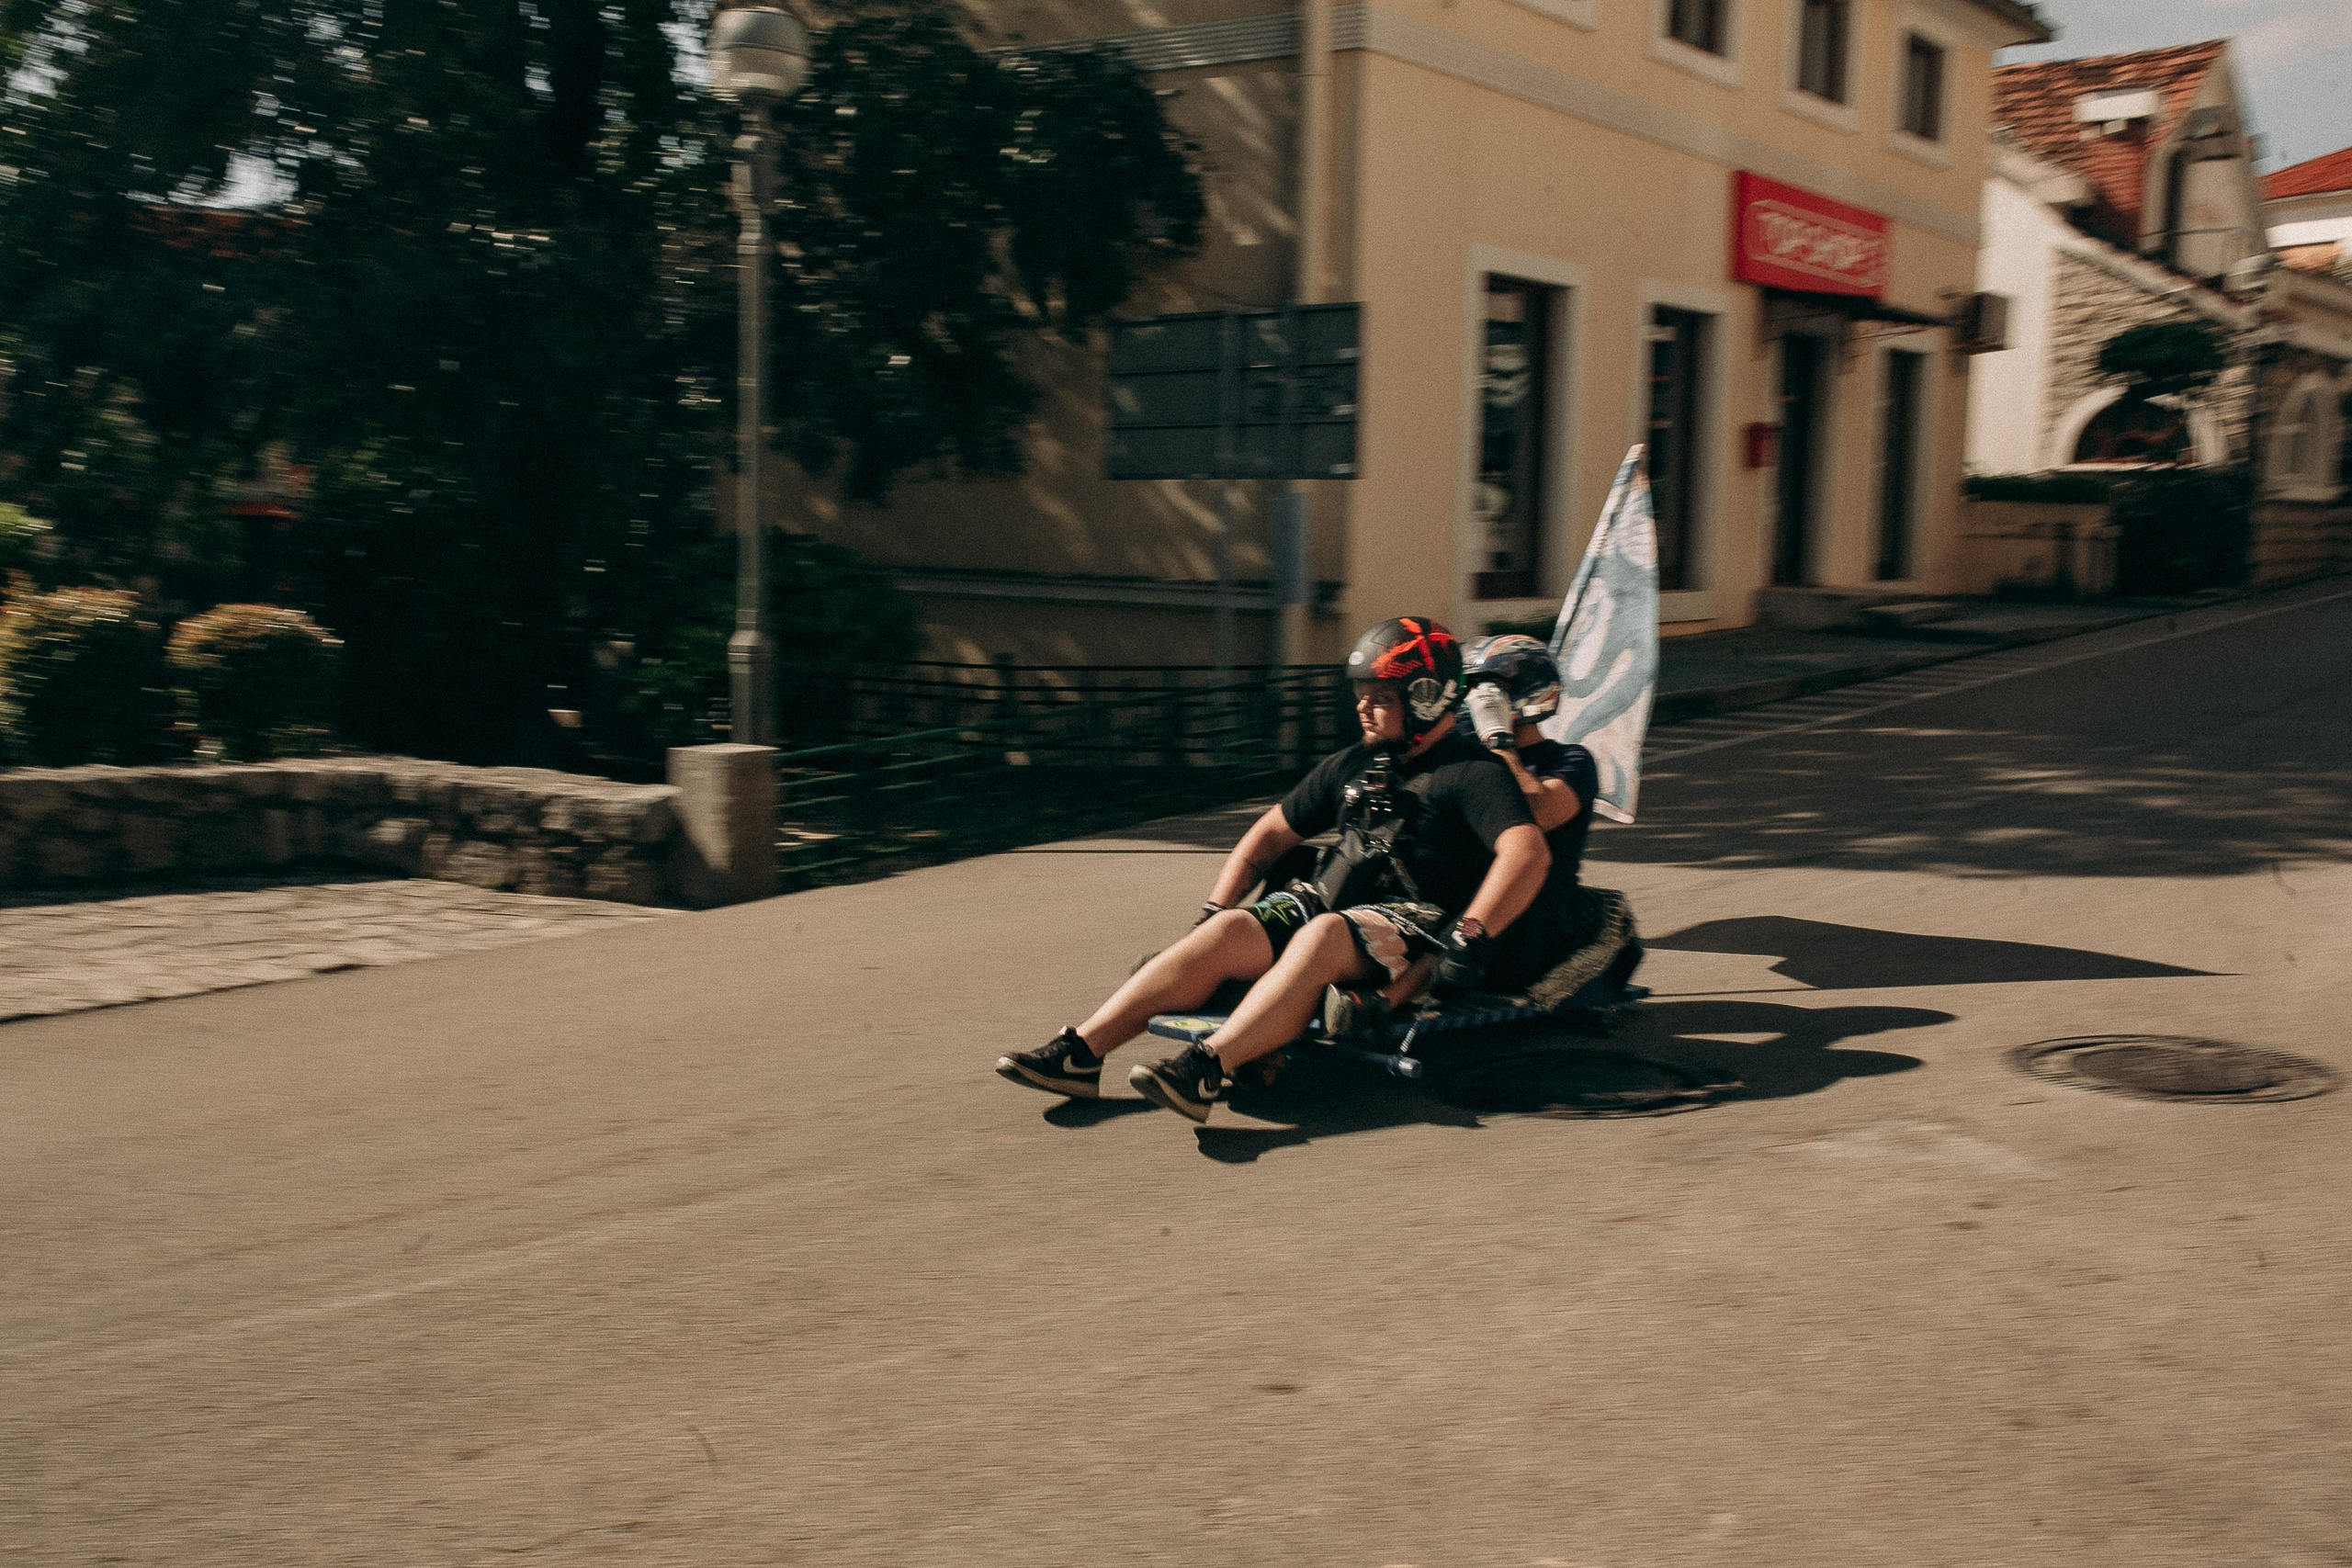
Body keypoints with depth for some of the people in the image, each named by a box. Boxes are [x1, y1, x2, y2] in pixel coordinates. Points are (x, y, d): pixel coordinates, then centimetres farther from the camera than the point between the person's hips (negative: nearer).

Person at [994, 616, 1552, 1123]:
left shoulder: (1474, 773, -5)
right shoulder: (1353, 766, 17)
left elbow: (1529, 853, -21)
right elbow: (1271, 835, 23)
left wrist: (1470, 940, -29)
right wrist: (1213, 910, 12)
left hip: (1414, 922, -6)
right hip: (1331, 904, 6)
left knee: (1321, 935, -37)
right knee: (1229, 931, -20)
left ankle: (1204, 1070, -54)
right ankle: (1079, 1053, -30)